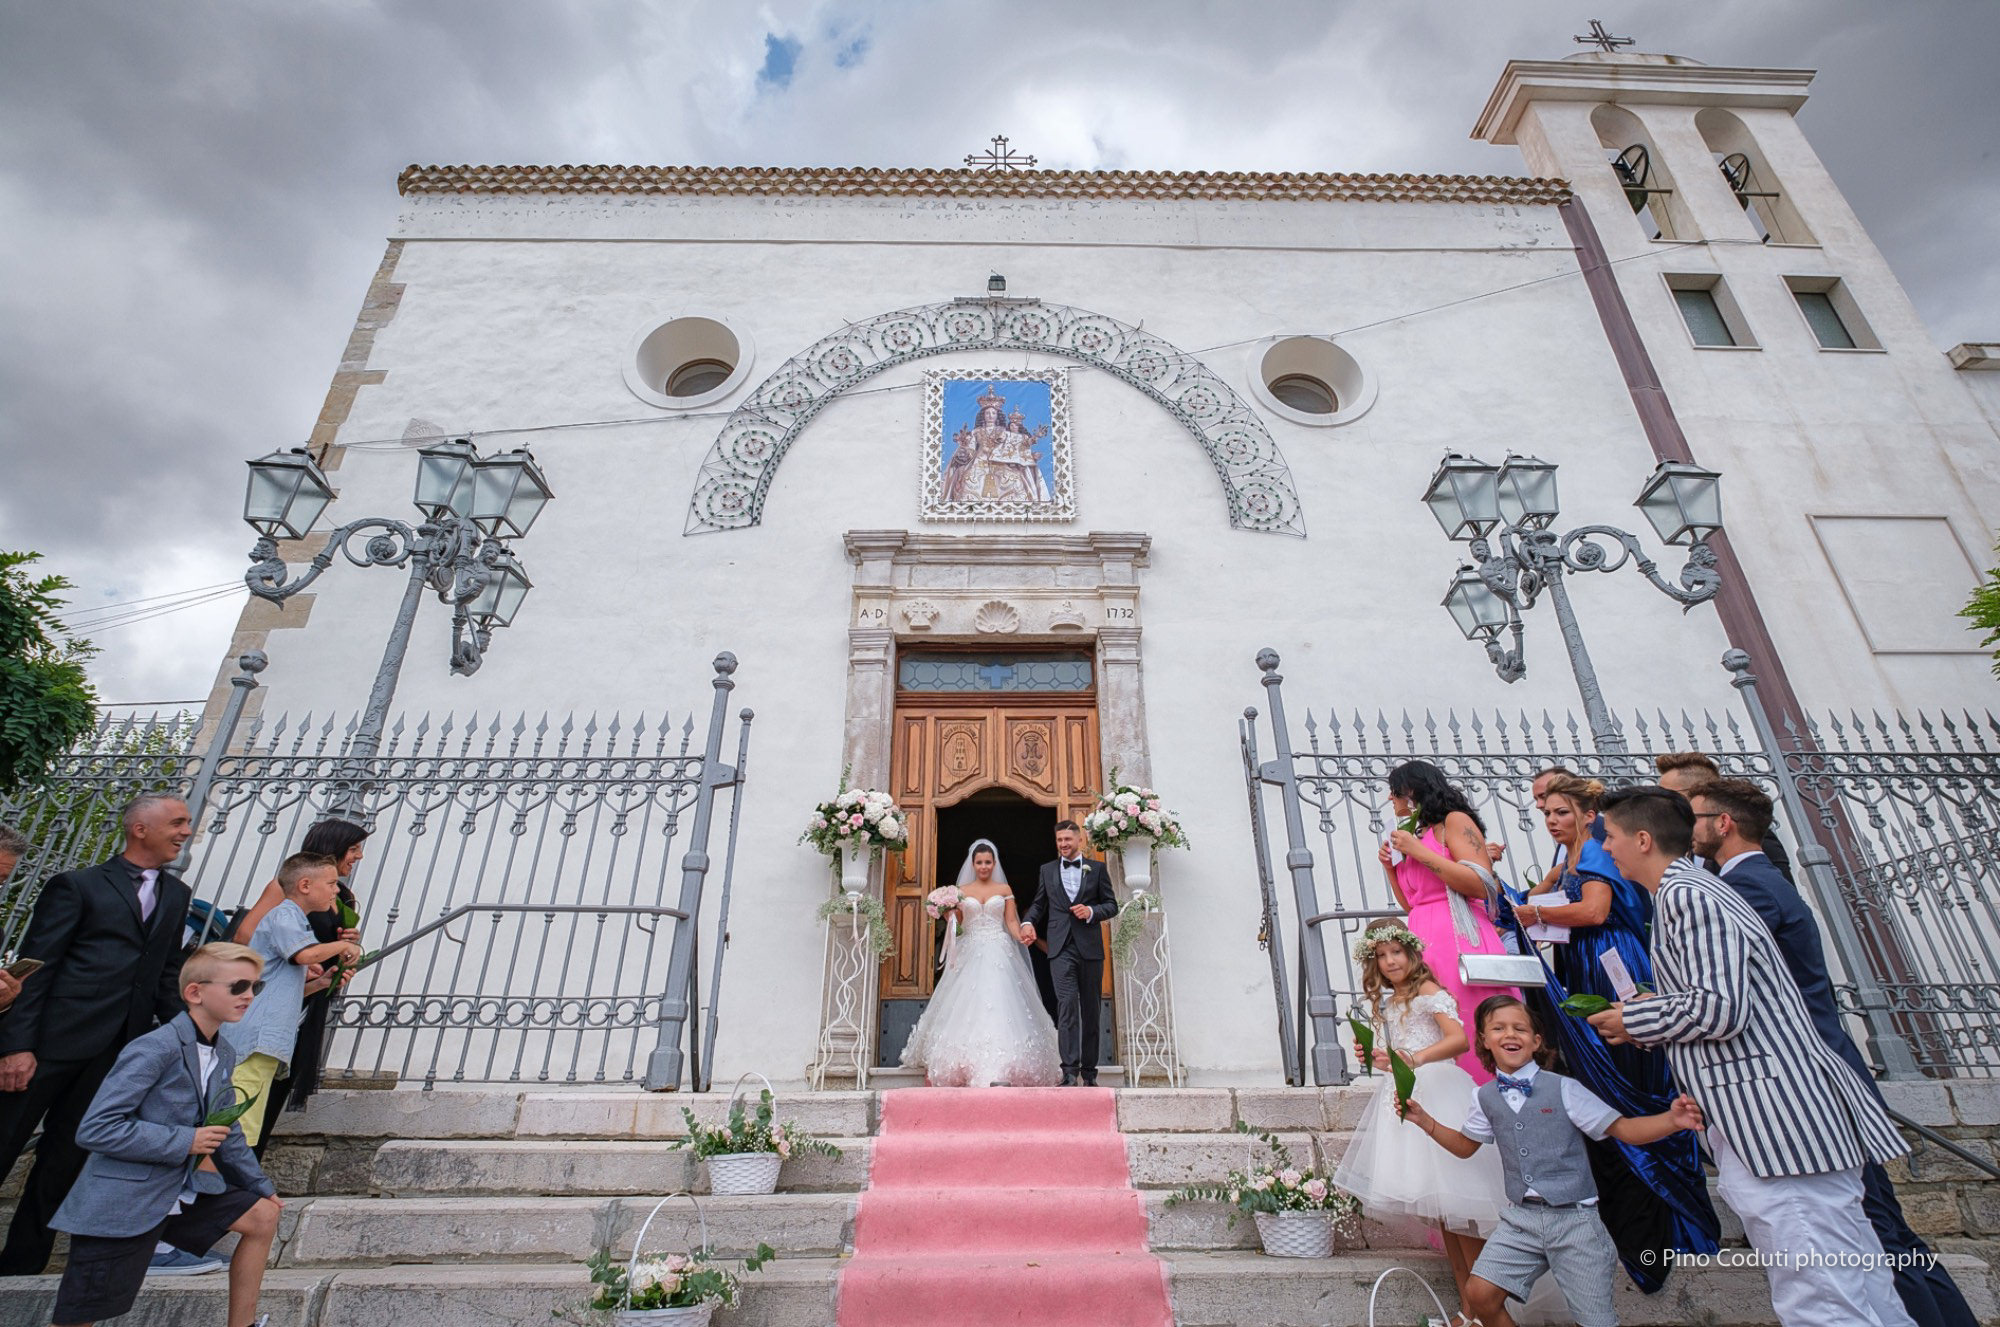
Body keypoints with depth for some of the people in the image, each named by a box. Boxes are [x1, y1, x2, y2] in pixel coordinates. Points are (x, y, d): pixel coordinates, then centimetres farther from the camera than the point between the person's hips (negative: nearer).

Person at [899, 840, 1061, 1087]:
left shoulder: (1004, 889, 9)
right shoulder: (961, 890, 11)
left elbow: (1011, 921, 5)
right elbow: (956, 923, 11)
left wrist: (1021, 937, -14)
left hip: (999, 953, -1)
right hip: (970, 954, 1)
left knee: (999, 1005, -11)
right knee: (968, 1007, -6)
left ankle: (1001, 1070, -11)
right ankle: (965, 1067, 0)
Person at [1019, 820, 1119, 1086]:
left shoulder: (1097, 868, 8)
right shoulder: (1047, 870, 13)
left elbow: (1112, 905, 8)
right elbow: (1039, 904, 16)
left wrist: (1091, 911, -10)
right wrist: (1028, 922, -4)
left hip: (1090, 948, 1)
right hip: (1061, 948, 0)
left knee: (1090, 1010, 8)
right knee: (1067, 1004, -15)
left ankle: (1089, 1072, 20)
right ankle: (1070, 1072, -15)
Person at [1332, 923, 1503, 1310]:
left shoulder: (1428, 991, -6)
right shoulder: (1386, 1002, 17)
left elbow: (1459, 1039, -20)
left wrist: (1414, 1058, -31)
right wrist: (1372, 1058, 2)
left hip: (1435, 1091, -8)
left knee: (1449, 1192, -10)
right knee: (1437, 1202, 10)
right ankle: (1465, 1298, 17)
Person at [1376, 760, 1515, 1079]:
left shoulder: (1454, 820, 1)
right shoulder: (1417, 835, 21)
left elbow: (1481, 884, -14)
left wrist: (1418, 851, -11)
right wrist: (1391, 866, 10)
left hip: (1459, 939, -7)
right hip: (1426, 944, 7)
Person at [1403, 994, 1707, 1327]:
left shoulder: (1563, 1088, -6)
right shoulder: (1486, 1097, 4)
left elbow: (1623, 1129, -8)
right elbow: (1465, 1145, 17)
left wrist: (1672, 1120, -25)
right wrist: (1424, 1121, 3)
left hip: (1574, 1219, -2)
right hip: (1521, 1218, 2)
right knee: (1479, 1294, -10)